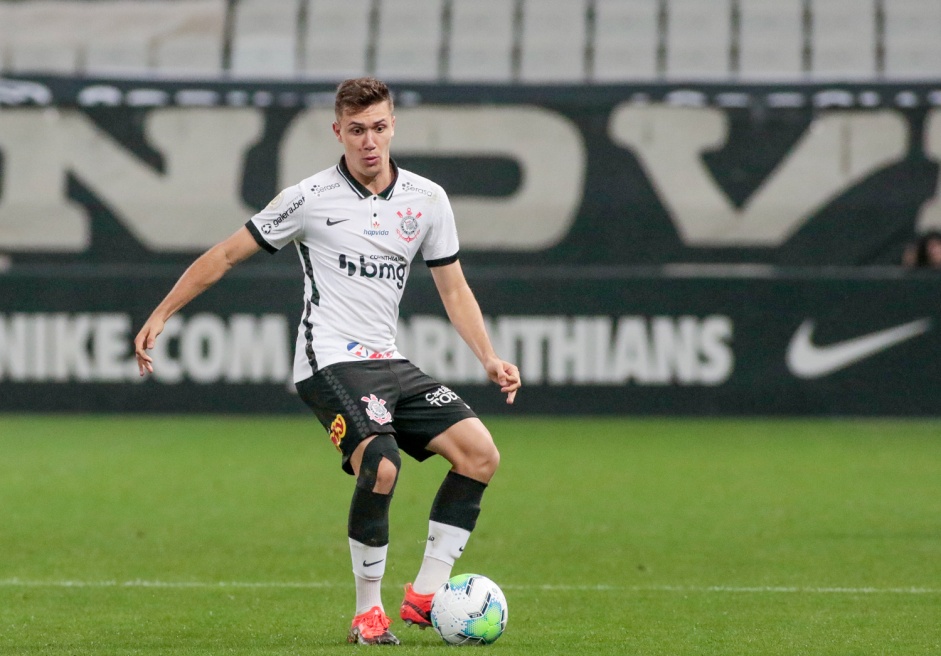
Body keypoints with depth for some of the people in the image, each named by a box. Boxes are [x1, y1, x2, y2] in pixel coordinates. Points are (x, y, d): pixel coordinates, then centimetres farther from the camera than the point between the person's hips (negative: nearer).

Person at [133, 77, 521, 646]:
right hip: (331, 360, -6)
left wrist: (490, 359, 6)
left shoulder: (426, 199, 9)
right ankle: (368, 612, -13)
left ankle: (425, 596, -4)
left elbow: (453, 288, 17)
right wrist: (161, 315, 4)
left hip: (391, 363, 6)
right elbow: (227, 255, 5)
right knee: (381, 465, -29)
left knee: (480, 452, -11)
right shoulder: (310, 198, -3)